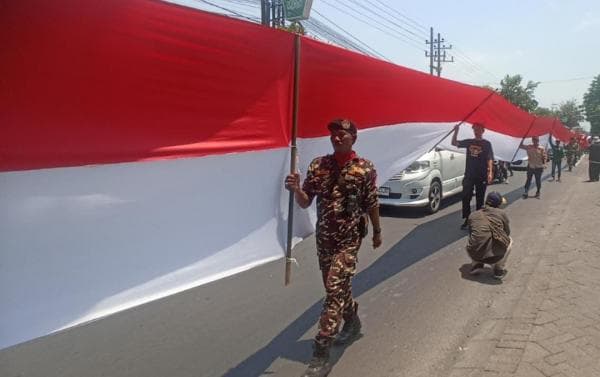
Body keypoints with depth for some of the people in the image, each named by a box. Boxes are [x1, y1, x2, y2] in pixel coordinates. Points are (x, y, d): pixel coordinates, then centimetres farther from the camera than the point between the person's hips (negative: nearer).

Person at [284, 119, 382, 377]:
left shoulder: (365, 168, -7)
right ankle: (352, 322, 47)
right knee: (337, 286, 19)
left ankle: (320, 356, -6)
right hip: (323, 237, 5)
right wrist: (296, 190, -22)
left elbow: (371, 204, 2)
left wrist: (377, 232, 10)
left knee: (335, 290, -11)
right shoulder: (317, 165, 0)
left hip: (349, 239, -4)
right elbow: (305, 203, -2)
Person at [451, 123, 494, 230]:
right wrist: (456, 131, -7)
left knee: (479, 199, 6)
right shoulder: (469, 142, 10)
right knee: (465, 198, -1)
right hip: (469, 175, 3)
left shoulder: (486, 144, -1)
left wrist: (490, 172, -21)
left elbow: (490, 159, -8)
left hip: (481, 176, -3)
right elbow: (454, 143, 8)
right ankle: (467, 220, 8)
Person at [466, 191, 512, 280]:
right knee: (509, 240, 27)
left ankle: (476, 265, 20)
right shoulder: (502, 214, 4)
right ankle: (499, 270, 23)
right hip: (495, 255, -3)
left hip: (475, 255, 3)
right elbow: (507, 233, 16)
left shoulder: (473, 215, 10)